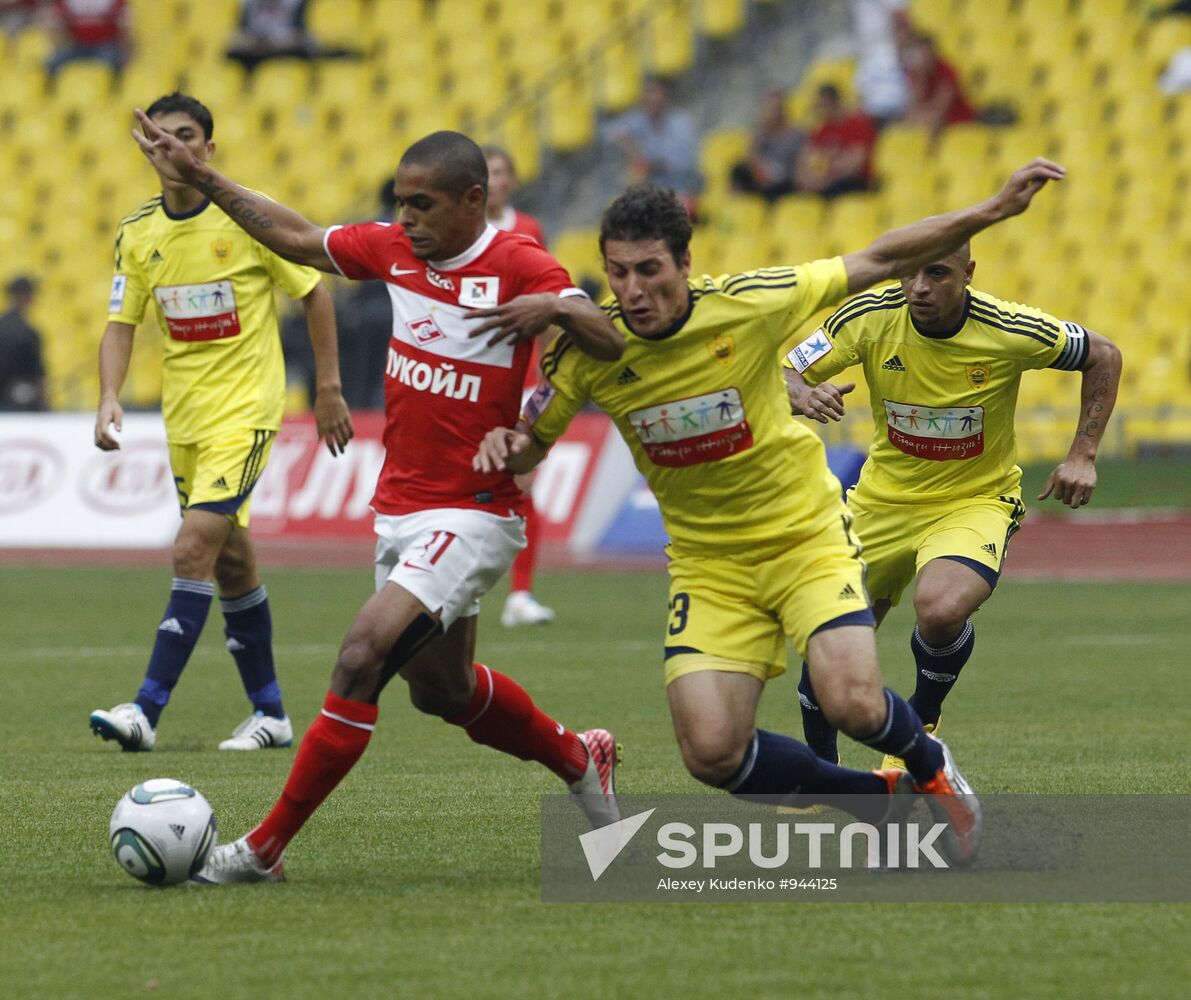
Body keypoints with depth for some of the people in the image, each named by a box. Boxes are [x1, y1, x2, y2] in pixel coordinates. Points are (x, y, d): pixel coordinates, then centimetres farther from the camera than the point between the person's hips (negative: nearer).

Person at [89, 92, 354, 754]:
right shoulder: (137, 233, 3)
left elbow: (314, 295, -2)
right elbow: (121, 323, 4)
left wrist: (329, 389, -2)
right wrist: (109, 397, -13)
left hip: (245, 411, -6)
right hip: (183, 418, 6)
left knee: (193, 550, -18)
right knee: (230, 561, 13)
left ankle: (147, 710, -21)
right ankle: (270, 713, 24)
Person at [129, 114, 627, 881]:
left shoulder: (518, 265, -14)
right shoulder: (394, 249, 4)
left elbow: (612, 346, -21)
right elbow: (296, 239, 18)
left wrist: (559, 309, -40)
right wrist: (201, 179, 18)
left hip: (470, 516, -8)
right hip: (401, 511, 8)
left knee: (363, 656, -19)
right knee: (441, 689, 19)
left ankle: (267, 847, -14)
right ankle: (580, 761, 44)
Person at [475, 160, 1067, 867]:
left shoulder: (748, 305, -17)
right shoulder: (589, 350, -12)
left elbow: (879, 261, -6)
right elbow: (532, 444, 4)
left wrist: (995, 211, -8)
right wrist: (504, 444, -20)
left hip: (807, 536, -2)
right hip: (708, 564, 2)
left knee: (853, 705, -24)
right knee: (712, 753, -15)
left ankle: (930, 766, 15)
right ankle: (876, 798, 14)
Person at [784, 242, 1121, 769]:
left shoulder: (1009, 332, -19)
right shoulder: (868, 318, -15)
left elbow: (1102, 355, -2)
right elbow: (778, 376, -12)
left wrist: (1083, 455, -8)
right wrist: (801, 393, -36)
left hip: (975, 502, -3)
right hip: (883, 501, 3)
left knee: (941, 612, -33)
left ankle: (922, 721, 0)